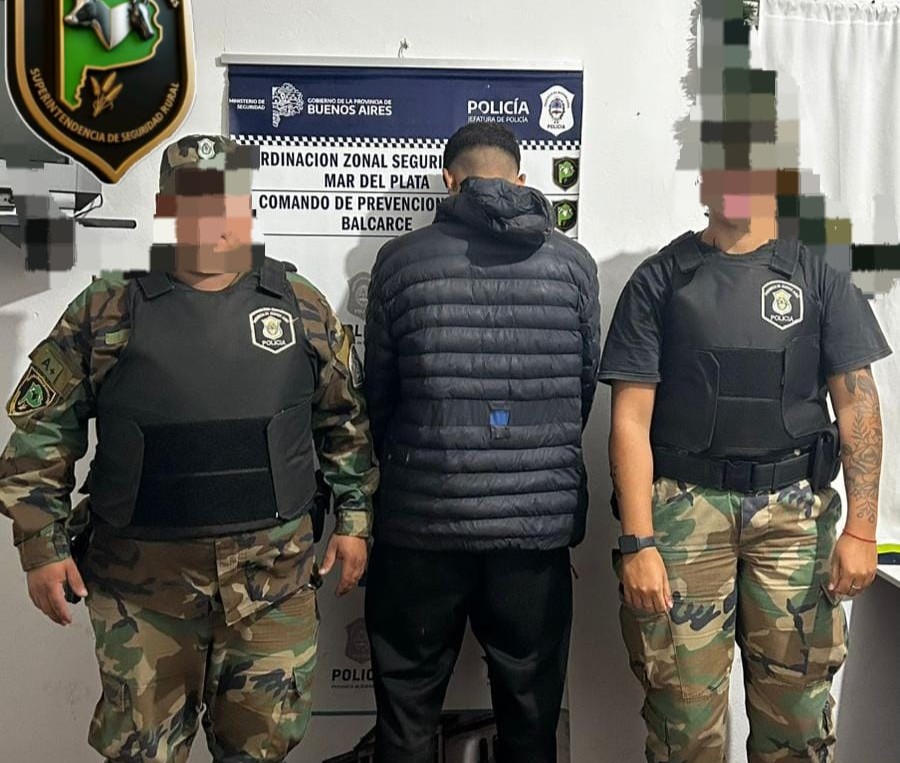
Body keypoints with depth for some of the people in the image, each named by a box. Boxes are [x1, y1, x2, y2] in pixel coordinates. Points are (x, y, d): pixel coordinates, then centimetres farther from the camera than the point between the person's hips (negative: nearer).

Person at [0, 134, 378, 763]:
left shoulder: (303, 306, 2)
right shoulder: (106, 312, -1)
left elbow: (345, 421, 9)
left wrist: (354, 519, 7)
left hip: (275, 575, 1)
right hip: (143, 580, 0)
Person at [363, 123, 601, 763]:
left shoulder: (402, 261, -2)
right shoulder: (574, 262, 1)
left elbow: (377, 391, 4)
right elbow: (588, 384, 7)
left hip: (424, 516, -1)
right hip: (541, 519, 2)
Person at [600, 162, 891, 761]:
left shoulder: (820, 277, 9)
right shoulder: (659, 280, 5)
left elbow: (857, 403, 6)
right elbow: (632, 417, -1)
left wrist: (861, 529, -3)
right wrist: (638, 543, -8)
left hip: (794, 510, 1)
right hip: (685, 508, -1)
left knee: (797, 712, 7)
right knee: (685, 713, 4)